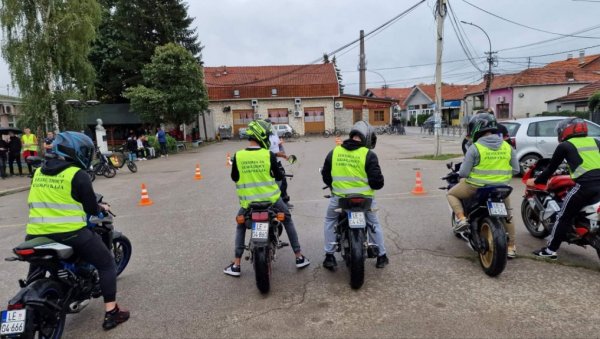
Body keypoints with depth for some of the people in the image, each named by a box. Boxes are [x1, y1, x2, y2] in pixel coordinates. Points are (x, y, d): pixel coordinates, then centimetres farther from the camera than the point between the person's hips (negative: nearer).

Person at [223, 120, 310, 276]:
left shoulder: (238, 156, -9)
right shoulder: (269, 155, -12)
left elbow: (234, 178, 4)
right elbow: (279, 176, -2)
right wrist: (279, 174, 22)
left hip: (248, 201, 1)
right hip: (271, 198, -1)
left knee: (240, 227, 23)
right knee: (288, 221, 22)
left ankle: (236, 265, 19)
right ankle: (299, 257, 24)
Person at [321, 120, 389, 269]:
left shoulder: (334, 152, 1)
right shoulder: (369, 155, -10)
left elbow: (325, 176, 9)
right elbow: (377, 181, -12)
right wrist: (376, 185, 11)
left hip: (339, 197, 2)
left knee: (330, 221, 25)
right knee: (374, 224, 23)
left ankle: (329, 256, 19)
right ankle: (381, 257, 30)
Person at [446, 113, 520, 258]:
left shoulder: (475, 148, -14)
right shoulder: (507, 147, 1)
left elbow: (463, 173, -14)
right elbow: (516, 170, 5)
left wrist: (460, 173, 9)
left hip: (476, 187, -4)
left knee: (452, 194, 19)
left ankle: (461, 218, -1)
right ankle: (511, 247, 32)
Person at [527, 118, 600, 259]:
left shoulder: (565, 146, 7)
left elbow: (551, 168, 12)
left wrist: (536, 181, 25)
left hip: (585, 184, -6)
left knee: (564, 216, 3)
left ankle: (551, 249, 6)